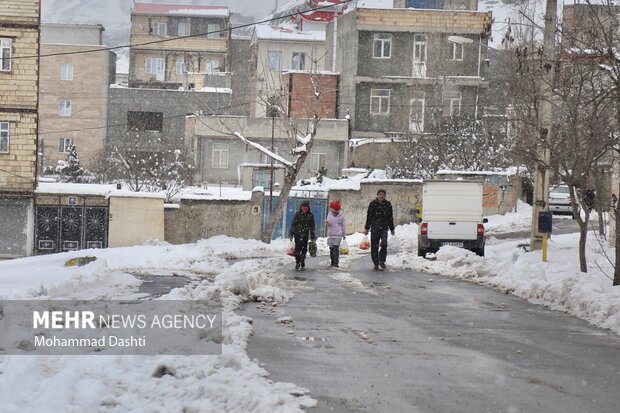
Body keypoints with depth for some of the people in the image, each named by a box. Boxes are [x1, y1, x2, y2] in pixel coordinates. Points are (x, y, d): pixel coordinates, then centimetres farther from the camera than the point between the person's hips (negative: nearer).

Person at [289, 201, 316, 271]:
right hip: (297, 234, -2)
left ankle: (302, 264, 15)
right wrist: (291, 234, -3)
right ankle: (297, 263, 3)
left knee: (304, 249, 4)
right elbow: (293, 224, 0)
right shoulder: (297, 214, -2)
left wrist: (313, 237, 7)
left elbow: (312, 226, 8)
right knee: (297, 249, -8)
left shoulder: (310, 215, 3)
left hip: (305, 235, 2)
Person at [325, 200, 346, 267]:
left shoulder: (341, 215, 0)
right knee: (331, 249, 6)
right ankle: (332, 262, 16)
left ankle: (336, 263, -10)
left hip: (338, 235, -3)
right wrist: (327, 222, -19)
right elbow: (329, 223, 5)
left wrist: (344, 234, 13)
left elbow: (343, 225, 7)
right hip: (330, 234, 3)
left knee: (336, 249, -10)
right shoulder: (330, 214, 6)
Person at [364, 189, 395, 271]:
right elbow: (369, 217, 8)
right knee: (374, 246, 0)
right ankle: (376, 264, 11)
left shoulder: (388, 204, 8)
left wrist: (392, 229, 16)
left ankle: (382, 261, -1)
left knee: (384, 244, -17)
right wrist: (366, 228, 7)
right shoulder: (372, 204, 4)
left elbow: (390, 217, 15)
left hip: (384, 228, 0)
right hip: (374, 228, 0)